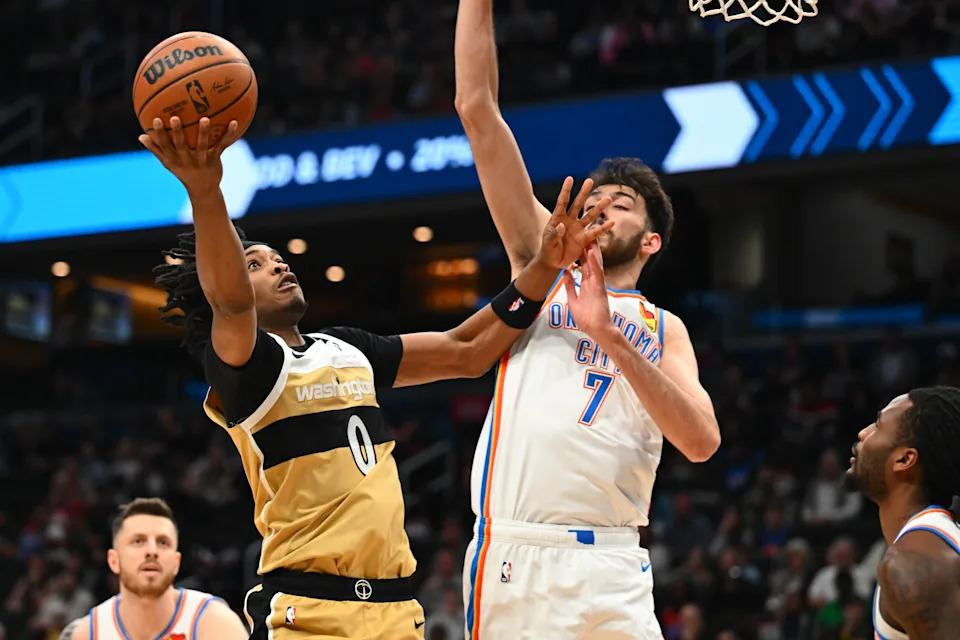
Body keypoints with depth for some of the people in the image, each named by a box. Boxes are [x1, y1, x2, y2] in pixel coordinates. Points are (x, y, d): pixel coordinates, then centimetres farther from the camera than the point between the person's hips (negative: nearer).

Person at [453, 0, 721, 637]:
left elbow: (702, 441, -2)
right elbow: (477, 108, 10)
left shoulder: (663, 330, 17)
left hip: (613, 571, 1)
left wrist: (610, 335, -10)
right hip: (517, 559, -1)